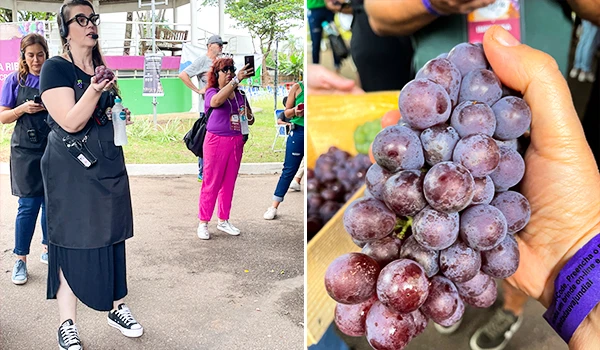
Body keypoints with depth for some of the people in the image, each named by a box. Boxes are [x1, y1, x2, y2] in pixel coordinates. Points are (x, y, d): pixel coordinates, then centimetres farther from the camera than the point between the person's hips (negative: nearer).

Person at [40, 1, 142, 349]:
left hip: (109, 167, 7)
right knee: (71, 241, 1)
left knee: (112, 237, 12)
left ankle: (117, 307, 26)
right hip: (71, 171, -6)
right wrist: (94, 90, -33)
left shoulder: (100, 69, 13)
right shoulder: (56, 68, -9)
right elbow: (70, 122, -19)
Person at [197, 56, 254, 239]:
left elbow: (251, 120, 17)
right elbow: (216, 101, -32)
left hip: (236, 142, 5)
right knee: (211, 184, -1)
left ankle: (223, 221, 24)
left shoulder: (240, 95, 9)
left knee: (229, 184, 12)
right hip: (216, 141, -5)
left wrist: (247, 114, -7)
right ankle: (203, 223, 9)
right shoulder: (211, 92, -5)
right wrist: (237, 80, -36)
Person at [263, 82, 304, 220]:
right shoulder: (297, 87, 1)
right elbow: (286, 113, 3)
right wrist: (295, 111, -18)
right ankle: (274, 207, 12)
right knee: (289, 170, 2)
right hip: (299, 132, -1)